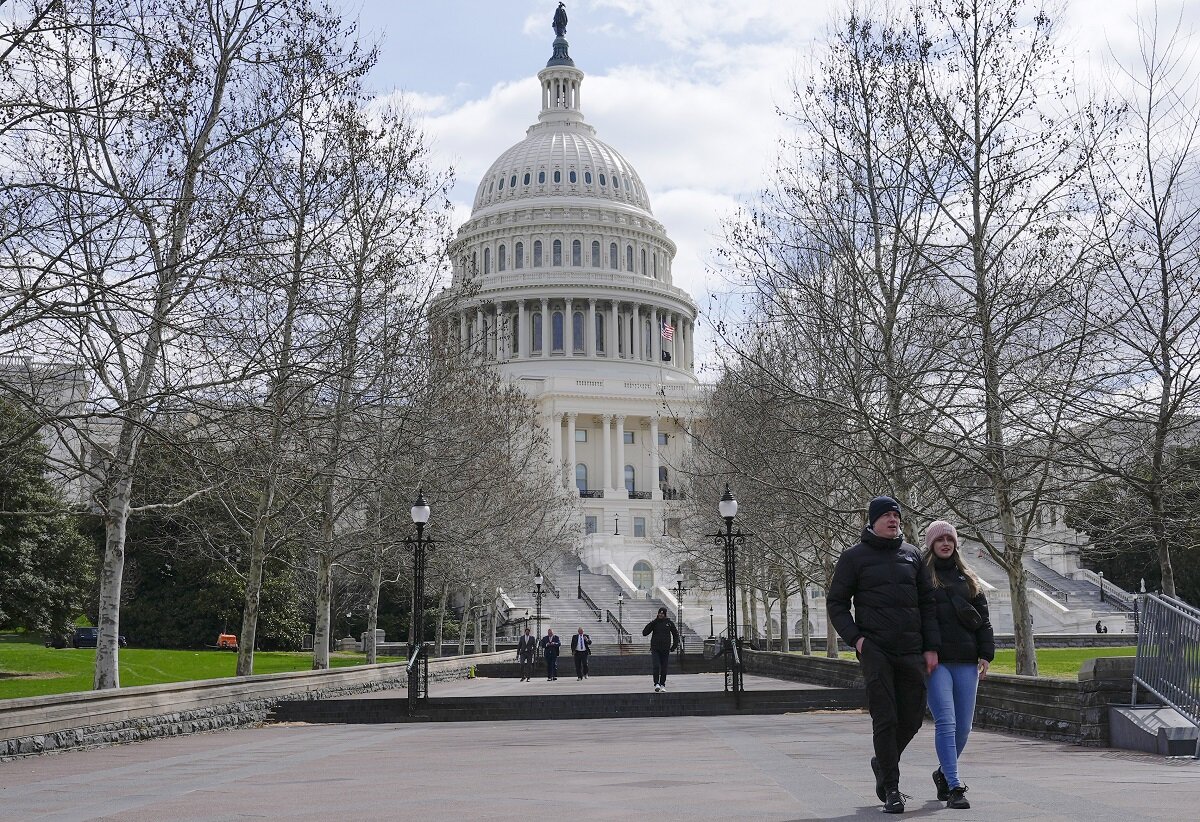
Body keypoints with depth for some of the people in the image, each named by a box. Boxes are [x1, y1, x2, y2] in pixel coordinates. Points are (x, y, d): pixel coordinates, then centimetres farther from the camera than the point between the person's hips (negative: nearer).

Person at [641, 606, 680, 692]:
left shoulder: (669, 623, 4)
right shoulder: (654, 623, 2)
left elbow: (675, 634, 16)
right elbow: (644, 633, -4)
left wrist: (674, 646, 6)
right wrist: (651, 623, -14)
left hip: (665, 649, 1)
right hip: (655, 649, -1)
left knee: (664, 668, 5)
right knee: (656, 666, -14)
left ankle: (662, 685, 15)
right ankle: (656, 684, -14)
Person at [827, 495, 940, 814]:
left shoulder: (912, 554, 12)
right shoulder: (854, 557, 1)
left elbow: (928, 602, 14)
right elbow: (835, 602, 3)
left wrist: (931, 647, 7)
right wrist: (854, 637, -9)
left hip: (911, 651, 4)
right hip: (875, 649, -4)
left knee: (912, 718, 8)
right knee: (885, 718, -6)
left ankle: (883, 763, 33)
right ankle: (891, 788, 3)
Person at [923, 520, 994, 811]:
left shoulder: (968, 579, 18)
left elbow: (983, 620, 18)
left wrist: (986, 654, 7)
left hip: (966, 662, 5)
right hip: (935, 662, -4)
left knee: (963, 726, 7)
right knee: (946, 722, -13)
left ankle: (944, 773, 29)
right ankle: (954, 787, -12)